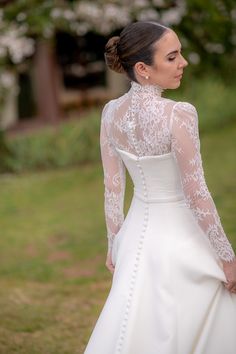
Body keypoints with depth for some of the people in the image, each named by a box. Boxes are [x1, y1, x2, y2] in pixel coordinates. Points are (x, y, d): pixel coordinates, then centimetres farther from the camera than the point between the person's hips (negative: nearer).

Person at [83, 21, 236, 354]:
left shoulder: (111, 113, -4)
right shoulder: (178, 114, -23)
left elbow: (113, 187, 4)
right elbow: (196, 195, -20)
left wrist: (114, 244, 16)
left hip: (137, 235, 6)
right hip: (180, 239, -6)